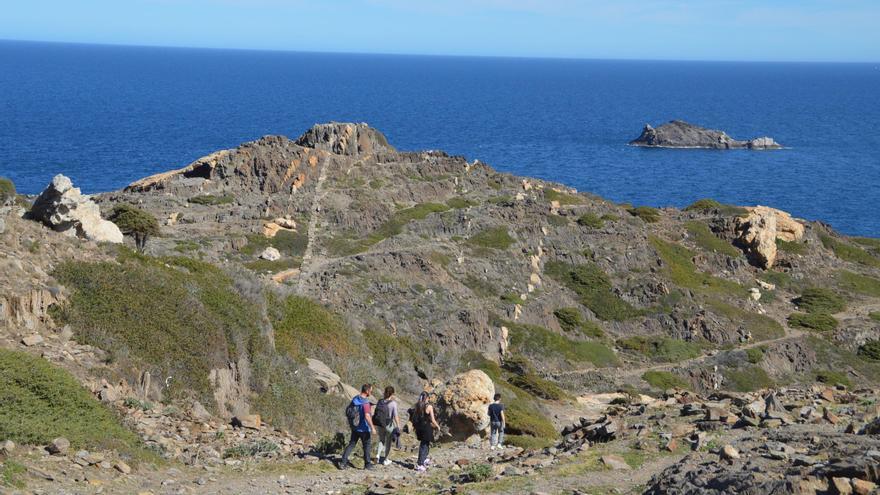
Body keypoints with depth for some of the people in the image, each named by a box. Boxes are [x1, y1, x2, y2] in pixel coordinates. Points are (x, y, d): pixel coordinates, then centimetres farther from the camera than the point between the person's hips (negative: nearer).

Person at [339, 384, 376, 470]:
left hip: (354, 427, 6)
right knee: (366, 446, 10)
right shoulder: (365, 402, -23)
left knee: (351, 444, 12)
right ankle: (367, 464, 19)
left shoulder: (355, 399, 1)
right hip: (364, 428, -6)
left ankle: (343, 462, 4)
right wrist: (372, 427, -25)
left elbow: (347, 411, 11)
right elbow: (367, 416, -31)